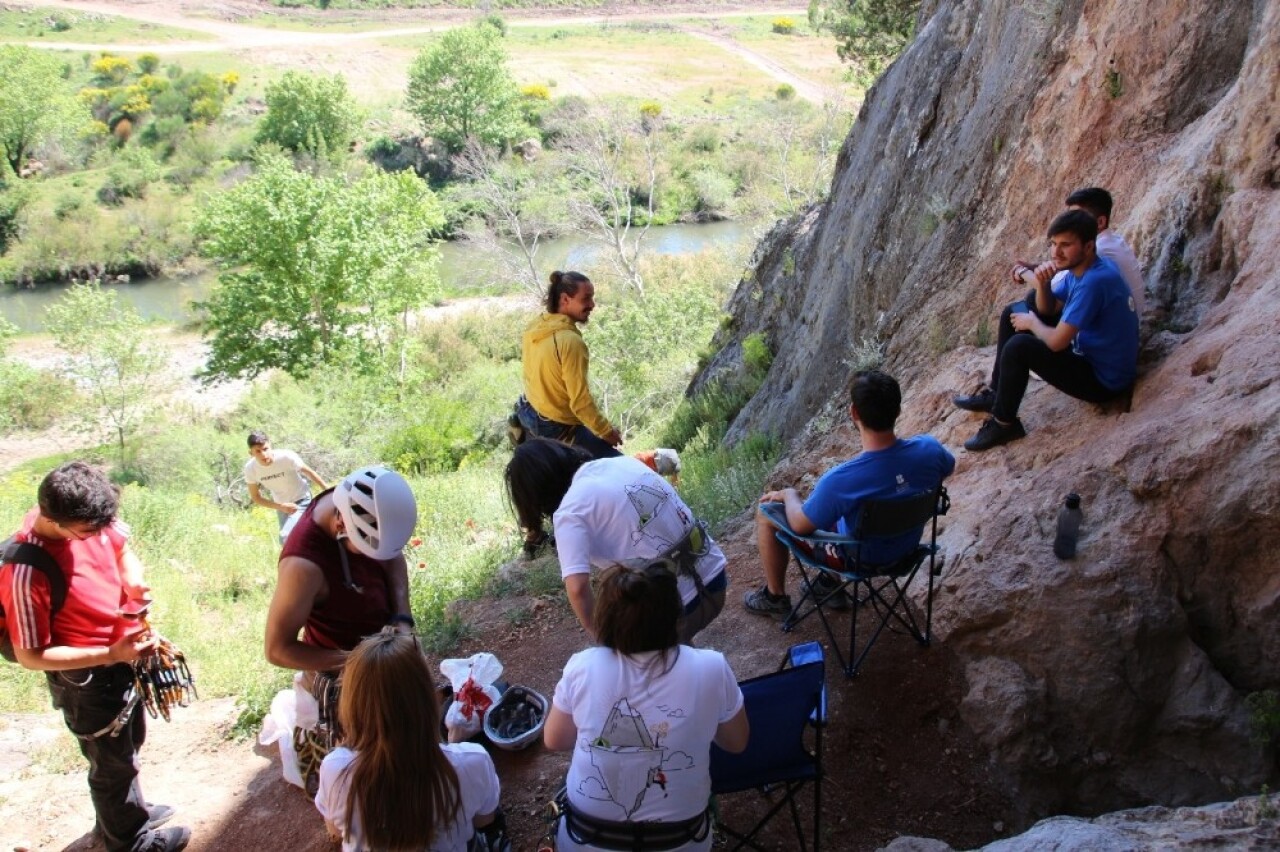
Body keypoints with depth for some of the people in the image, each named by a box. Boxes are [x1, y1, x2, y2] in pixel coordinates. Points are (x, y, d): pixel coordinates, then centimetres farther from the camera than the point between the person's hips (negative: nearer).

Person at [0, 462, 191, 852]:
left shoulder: (83, 518, -16)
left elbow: (122, 547, 6)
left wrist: (134, 582, -15)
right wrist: (110, 654, -31)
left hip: (124, 654, 7)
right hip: (88, 678, -7)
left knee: (129, 744, 30)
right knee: (113, 764, 18)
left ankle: (129, 811, 55)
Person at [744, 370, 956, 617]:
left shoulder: (840, 480, -38)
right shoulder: (928, 448, -24)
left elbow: (800, 525, -20)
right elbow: (949, 467, 2)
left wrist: (788, 494, 0)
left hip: (860, 556, -5)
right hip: (907, 547, 5)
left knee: (766, 513, 9)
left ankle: (775, 597, 27)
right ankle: (830, 583, 38)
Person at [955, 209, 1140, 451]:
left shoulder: (1094, 281, -30)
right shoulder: (1080, 268, 0)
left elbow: (1057, 341, -30)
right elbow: (1046, 308, 12)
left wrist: (1032, 323, -9)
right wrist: (1042, 284, -10)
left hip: (1104, 382, -10)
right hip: (1091, 356, 10)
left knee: (1018, 347, -23)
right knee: (1015, 317, 12)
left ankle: (1003, 423, -4)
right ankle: (996, 395, 24)